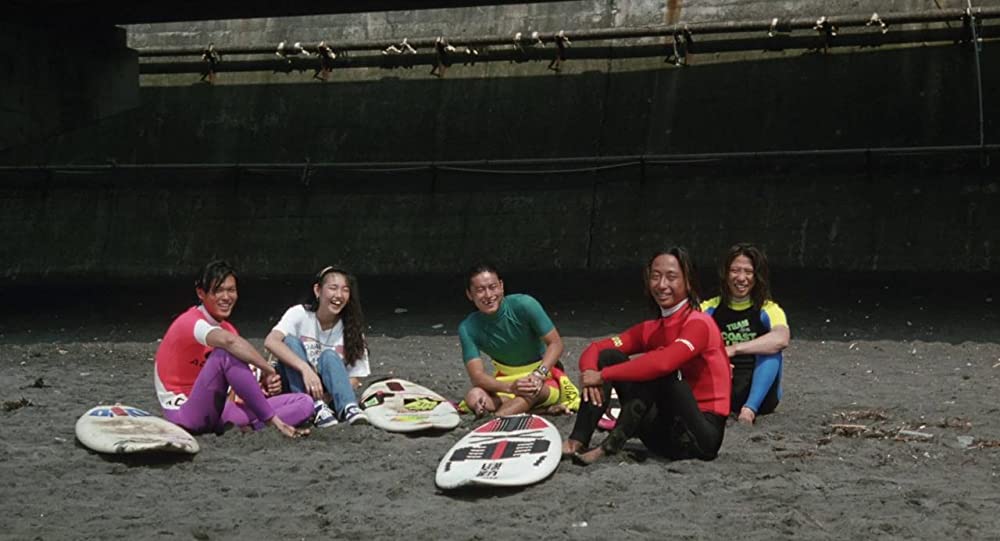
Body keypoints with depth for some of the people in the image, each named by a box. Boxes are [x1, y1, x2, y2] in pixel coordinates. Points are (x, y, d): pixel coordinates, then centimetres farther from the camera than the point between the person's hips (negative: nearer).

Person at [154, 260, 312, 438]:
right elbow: (231, 341, -36)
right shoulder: (190, 322, -12)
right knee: (226, 353, -33)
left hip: (220, 411, 8)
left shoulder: (227, 328, 14)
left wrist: (266, 383, -18)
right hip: (186, 415, -8)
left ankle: (237, 427, -29)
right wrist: (269, 370, -27)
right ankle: (273, 420, -26)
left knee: (304, 404, -6)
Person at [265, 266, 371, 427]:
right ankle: (315, 407, -38)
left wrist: (327, 396, -27)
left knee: (329, 356, -26)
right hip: (295, 387, -1)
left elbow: (355, 378, -8)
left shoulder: (351, 329, -6)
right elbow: (270, 341, -29)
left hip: (328, 390, 1)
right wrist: (305, 368, -43)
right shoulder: (299, 314, -12)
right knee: (291, 341, -25)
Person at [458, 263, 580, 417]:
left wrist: (539, 375, -33)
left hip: (544, 376, -3)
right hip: (505, 380, 3)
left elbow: (556, 344, -15)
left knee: (532, 386, -39)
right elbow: (477, 376, -21)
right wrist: (510, 387, -41)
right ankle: (544, 408, -25)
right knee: (474, 397, -30)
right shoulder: (468, 329, -14)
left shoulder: (524, 305, -20)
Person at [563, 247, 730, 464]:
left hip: (701, 435, -7)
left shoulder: (699, 324, -12)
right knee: (608, 356, -2)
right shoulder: (650, 330, 11)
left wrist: (603, 375, -23)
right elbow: (595, 349, 6)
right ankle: (577, 442, -15)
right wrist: (590, 373, -19)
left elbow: (663, 363, -31)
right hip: (665, 427, 7)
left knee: (657, 371, -29)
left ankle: (610, 445, -28)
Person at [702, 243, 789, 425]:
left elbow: (781, 338, -24)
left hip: (758, 393, -2)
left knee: (770, 349, -23)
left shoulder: (768, 310, -1)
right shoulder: (710, 309, 7)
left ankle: (750, 409, -35)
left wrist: (733, 349, -31)